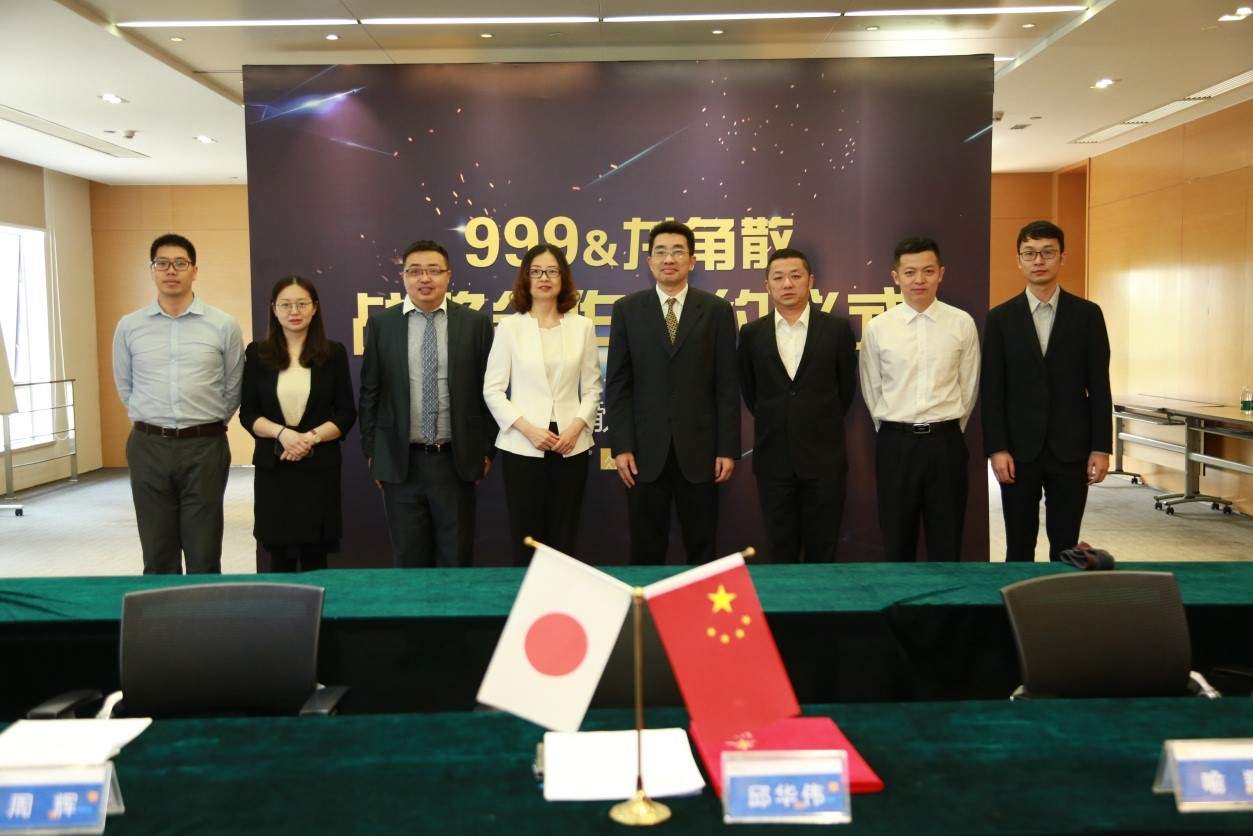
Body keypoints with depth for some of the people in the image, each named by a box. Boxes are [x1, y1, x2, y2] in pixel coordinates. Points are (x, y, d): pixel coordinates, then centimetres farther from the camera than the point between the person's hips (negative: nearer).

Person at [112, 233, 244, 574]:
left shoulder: (224, 326, -1)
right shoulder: (128, 327, 4)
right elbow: (125, 387, 16)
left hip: (205, 447, -1)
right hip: (148, 447, 2)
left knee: (204, 556, 4)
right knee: (157, 555, 8)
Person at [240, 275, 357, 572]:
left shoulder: (333, 353, 3)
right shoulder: (257, 353, 5)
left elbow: (346, 413, 2)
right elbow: (247, 414, 4)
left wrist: (311, 437, -14)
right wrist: (282, 433, -14)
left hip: (320, 467, -1)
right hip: (273, 468, 1)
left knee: (314, 557, 2)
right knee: (279, 557, 6)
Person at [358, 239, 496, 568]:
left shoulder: (475, 322, 0)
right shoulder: (381, 323, 3)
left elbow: (488, 390, 3)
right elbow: (369, 392, 7)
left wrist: (487, 450, 2)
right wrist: (371, 452, 5)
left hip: (456, 460, -1)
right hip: (400, 460, 1)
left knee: (457, 558, 8)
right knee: (408, 557, 10)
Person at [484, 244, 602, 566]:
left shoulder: (582, 326, 6)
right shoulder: (509, 327, 1)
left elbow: (592, 388, 8)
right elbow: (493, 390, 0)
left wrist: (576, 426, -8)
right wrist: (529, 429, -11)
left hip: (571, 446, 1)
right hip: (522, 446, -1)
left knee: (564, 539, 6)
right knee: (526, 540, 4)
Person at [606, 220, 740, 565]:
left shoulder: (717, 310, 3)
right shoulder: (627, 309, 4)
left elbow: (727, 385, 1)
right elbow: (617, 384, 2)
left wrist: (728, 448, -3)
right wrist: (621, 446, -5)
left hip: (699, 448, 0)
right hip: (646, 449, 0)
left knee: (702, 548, 9)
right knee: (645, 550, 8)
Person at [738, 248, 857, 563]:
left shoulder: (837, 329, 0)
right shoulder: (751, 333, 4)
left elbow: (846, 386, 9)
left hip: (824, 457, -1)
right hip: (773, 459, 1)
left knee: (822, 553, 6)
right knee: (780, 553, 9)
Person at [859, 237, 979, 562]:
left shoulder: (962, 324, -1)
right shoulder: (877, 328, -1)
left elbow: (969, 387, 6)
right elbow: (871, 391, 8)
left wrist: (947, 430, 11)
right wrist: (895, 431, 12)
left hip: (945, 441, 0)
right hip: (895, 443, 0)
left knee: (947, 540, 9)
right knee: (897, 539, 10)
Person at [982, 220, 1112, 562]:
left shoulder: (1087, 314, 3)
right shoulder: (1000, 318, 2)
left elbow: (1099, 386, 3)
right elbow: (992, 390, 0)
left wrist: (1101, 448, -2)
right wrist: (996, 449, -7)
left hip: (1071, 450, 0)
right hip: (1018, 452, 0)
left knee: (1066, 547, 7)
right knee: (1019, 547, 8)